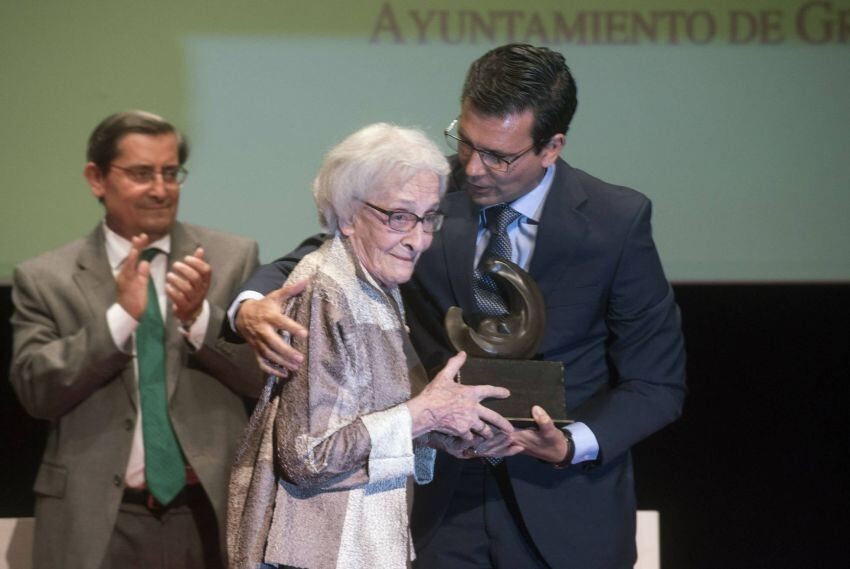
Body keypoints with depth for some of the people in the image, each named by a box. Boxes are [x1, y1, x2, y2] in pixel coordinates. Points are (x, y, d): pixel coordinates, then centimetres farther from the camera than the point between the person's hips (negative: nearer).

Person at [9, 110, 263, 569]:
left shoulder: (232, 258, 3)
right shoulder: (44, 279, 2)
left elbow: (267, 374, -1)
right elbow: (35, 390, -8)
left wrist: (201, 317, -17)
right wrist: (120, 316, -18)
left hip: (212, 514, 1)